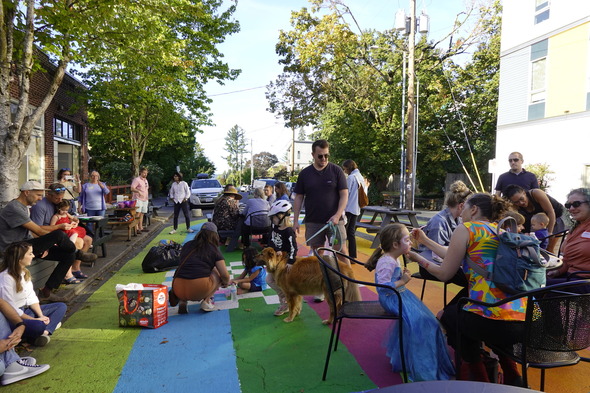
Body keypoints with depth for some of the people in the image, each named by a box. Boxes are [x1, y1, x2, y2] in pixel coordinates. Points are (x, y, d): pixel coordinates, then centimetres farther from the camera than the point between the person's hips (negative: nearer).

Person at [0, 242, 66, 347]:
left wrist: (41, 316, -7)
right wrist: (35, 320, -16)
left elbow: (31, 297, 6)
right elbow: (10, 308, -21)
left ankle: (45, 332, -21)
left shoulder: (24, 272, 6)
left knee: (61, 306, 1)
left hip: (27, 310, 10)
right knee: (38, 326, -37)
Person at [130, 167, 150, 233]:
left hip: (145, 199, 8)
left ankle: (141, 227, 16)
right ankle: (136, 228, -10)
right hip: (138, 199, -8)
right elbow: (132, 188, -17)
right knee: (138, 214, -11)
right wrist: (139, 191, -31)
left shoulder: (145, 180, 17)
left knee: (142, 214, 11)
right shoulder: (137, 180, -9)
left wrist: (147, 197, 19)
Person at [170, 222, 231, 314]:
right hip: (199, 291, -4)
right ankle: (206, 301, 5)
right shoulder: (214, 249, 7)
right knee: (217, 274, 20)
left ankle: (182, 301, 12)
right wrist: (226, 283, 28)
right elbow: (225, 275, 3)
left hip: (178, 291, 5)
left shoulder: (187, 245, 19)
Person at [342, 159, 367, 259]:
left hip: (348, 208, -8)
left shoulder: (351, 177, -11)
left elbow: (346, 194, -13)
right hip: (356, 209, 8)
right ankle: (353, 256, 12)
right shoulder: (361, 178, 13)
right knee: (351, 233, 11)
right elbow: (364, 194, 16)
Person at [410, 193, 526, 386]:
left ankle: (482, 380, 29)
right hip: (526, 322, 7)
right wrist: (426, 241, 38)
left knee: (449, 314, 25)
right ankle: (512, 378, 38)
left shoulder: (466, 229, -2)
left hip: (490, 322, -7)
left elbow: (444, 274, 2)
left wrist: (419, 259, 20)